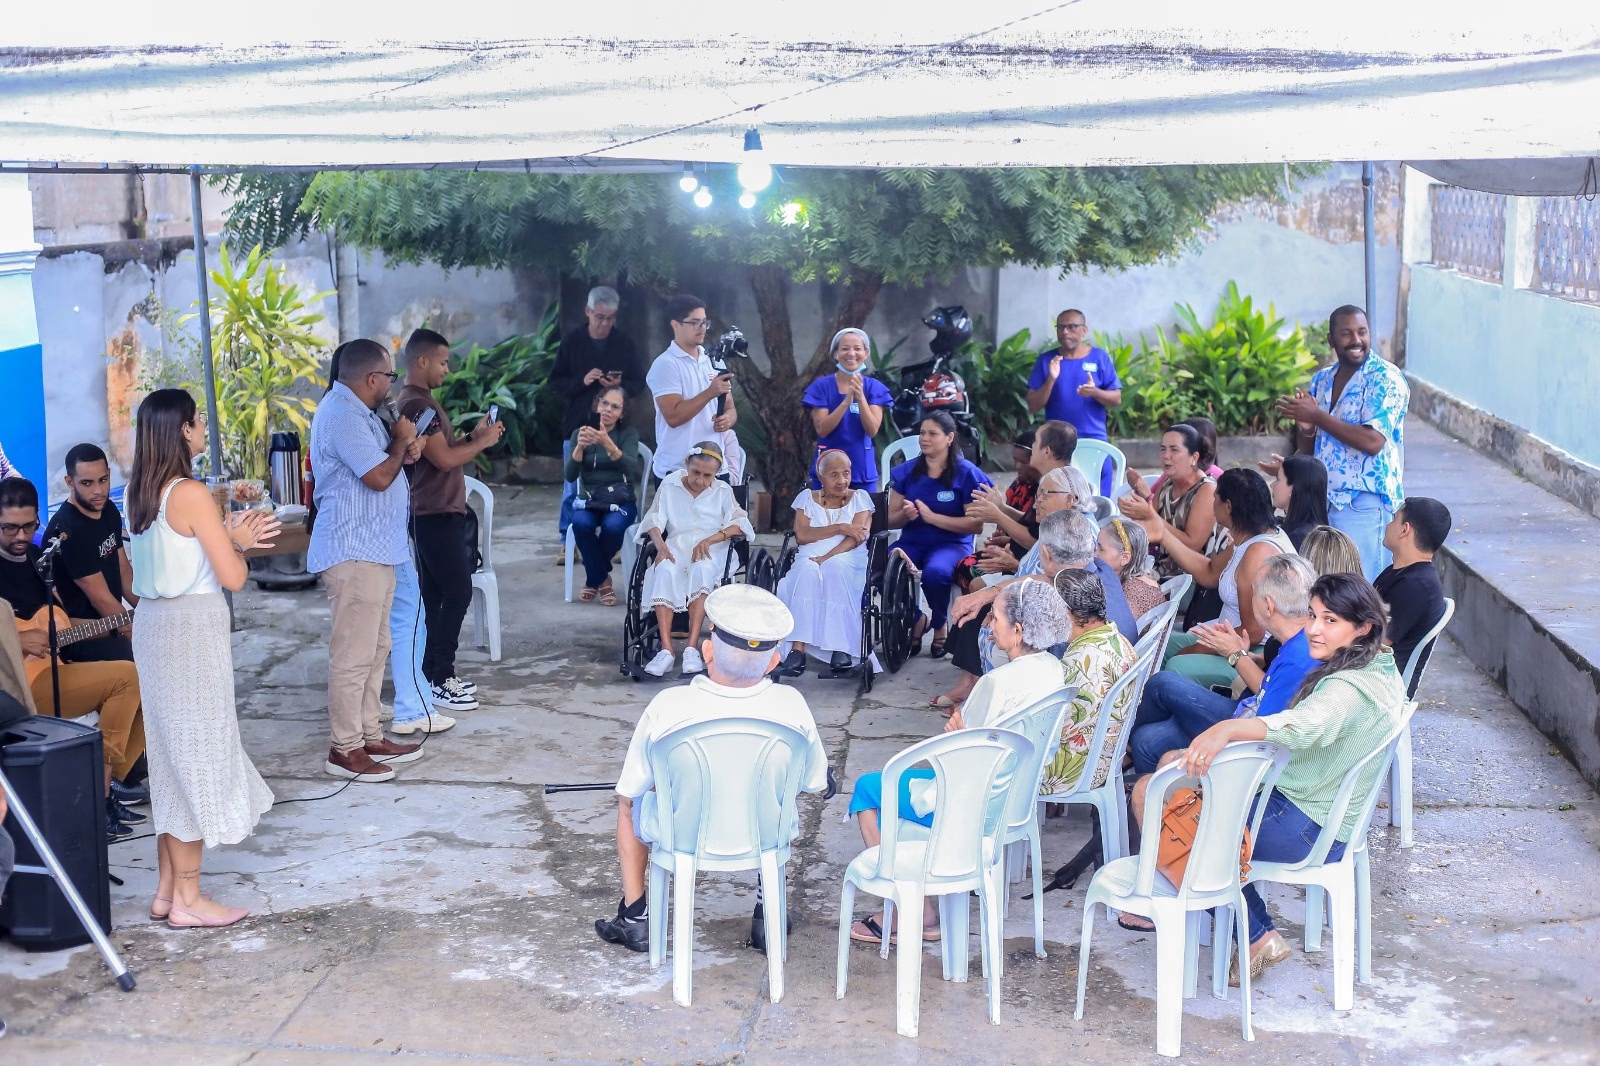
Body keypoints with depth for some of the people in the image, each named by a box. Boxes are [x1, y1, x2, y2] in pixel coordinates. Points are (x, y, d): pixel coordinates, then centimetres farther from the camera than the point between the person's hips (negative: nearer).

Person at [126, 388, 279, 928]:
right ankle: (188, 899, 6)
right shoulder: (191, 495, -17)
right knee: (196, 752, 0)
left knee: (173, 752, 16)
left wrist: (229, 535, 14)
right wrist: (238, 544, 3)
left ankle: (167, 890, 22)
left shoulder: (139, 493, 8)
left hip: (153, 623, 9)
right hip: (193, 627, -9)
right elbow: (232, 577, -16)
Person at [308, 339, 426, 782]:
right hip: (354, 552, -11)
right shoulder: (342, 416, -18)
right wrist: (401, 443, -5)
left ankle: (370, 736, 24)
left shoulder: (357, 411, 16)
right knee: (353, 654, -7)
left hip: (374, 549, 11)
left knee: (375, 649, 16)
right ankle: (345, 749, -1)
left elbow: (381, 463, 23)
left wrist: (405, 449, 4)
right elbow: (378, 477, -21)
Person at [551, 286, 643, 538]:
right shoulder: (572, 342, 1)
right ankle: (568, 542, 16)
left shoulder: (625, 343, 2)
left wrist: (621, 386, -15)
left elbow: (639, 383, 6)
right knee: (573, 487, 6)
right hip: (578, 424, 0)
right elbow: (555, 383, 2)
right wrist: (581, 382, -16)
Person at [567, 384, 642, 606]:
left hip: (621, 501, -1)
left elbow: (631, 468, -20)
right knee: (581, 523, -33)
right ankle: (602, 580, -12)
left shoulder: (628, 433, 1)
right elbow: (570, 476, -9)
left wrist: (608, 444, -37)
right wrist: (580, 446, -27)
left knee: (612, 526, -34)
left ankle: (594, 579, -6)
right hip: (590, 500, 1)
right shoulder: (580, 433, 4)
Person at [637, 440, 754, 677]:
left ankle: (692, 647, -42)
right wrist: (660, 544, -16)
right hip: (676, 547, 1)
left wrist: (710, 539, -17)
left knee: (702, 569, -38)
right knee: (665, 571, -35)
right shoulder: (669, 485, 14)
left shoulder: (723, 491, 12)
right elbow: (654, 520, 6)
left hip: (712, 551, -1)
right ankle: (666, 649, -41)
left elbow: (740, 523, 0)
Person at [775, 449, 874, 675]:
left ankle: (841, 648, -35)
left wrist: (827, 557, -20)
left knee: (835, 567, -37)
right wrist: (839, 528, -10)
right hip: (809, 558, 1)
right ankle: (798, 648, -40)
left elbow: (859, 536, -6)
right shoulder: (807, 497, 14)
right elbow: (801, 535, -1)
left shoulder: (859, 497, 10)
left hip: (848, 560, -1)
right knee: (807, 571, -35)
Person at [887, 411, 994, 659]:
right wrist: (905, 515, -15)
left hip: (952, 544, -4)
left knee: (935, 573, -38)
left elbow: (976, 524, -10)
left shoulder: (966, 474, -4)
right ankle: (916, 620, 3)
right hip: (912, 543, 4)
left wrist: (932, 517, -17)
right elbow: (890, 520, 9)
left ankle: (939, 627, -3)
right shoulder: (906, 472, 8)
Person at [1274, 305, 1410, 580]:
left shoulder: (1385, 379, -7)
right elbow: (1305, 449, 16)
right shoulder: (1322, 380, 13)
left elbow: (1372, 441, -20)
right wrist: (1305, 427, -8)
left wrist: (1317, 416, -16)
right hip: (1323, 502, 6)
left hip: (1364, 504, -6)